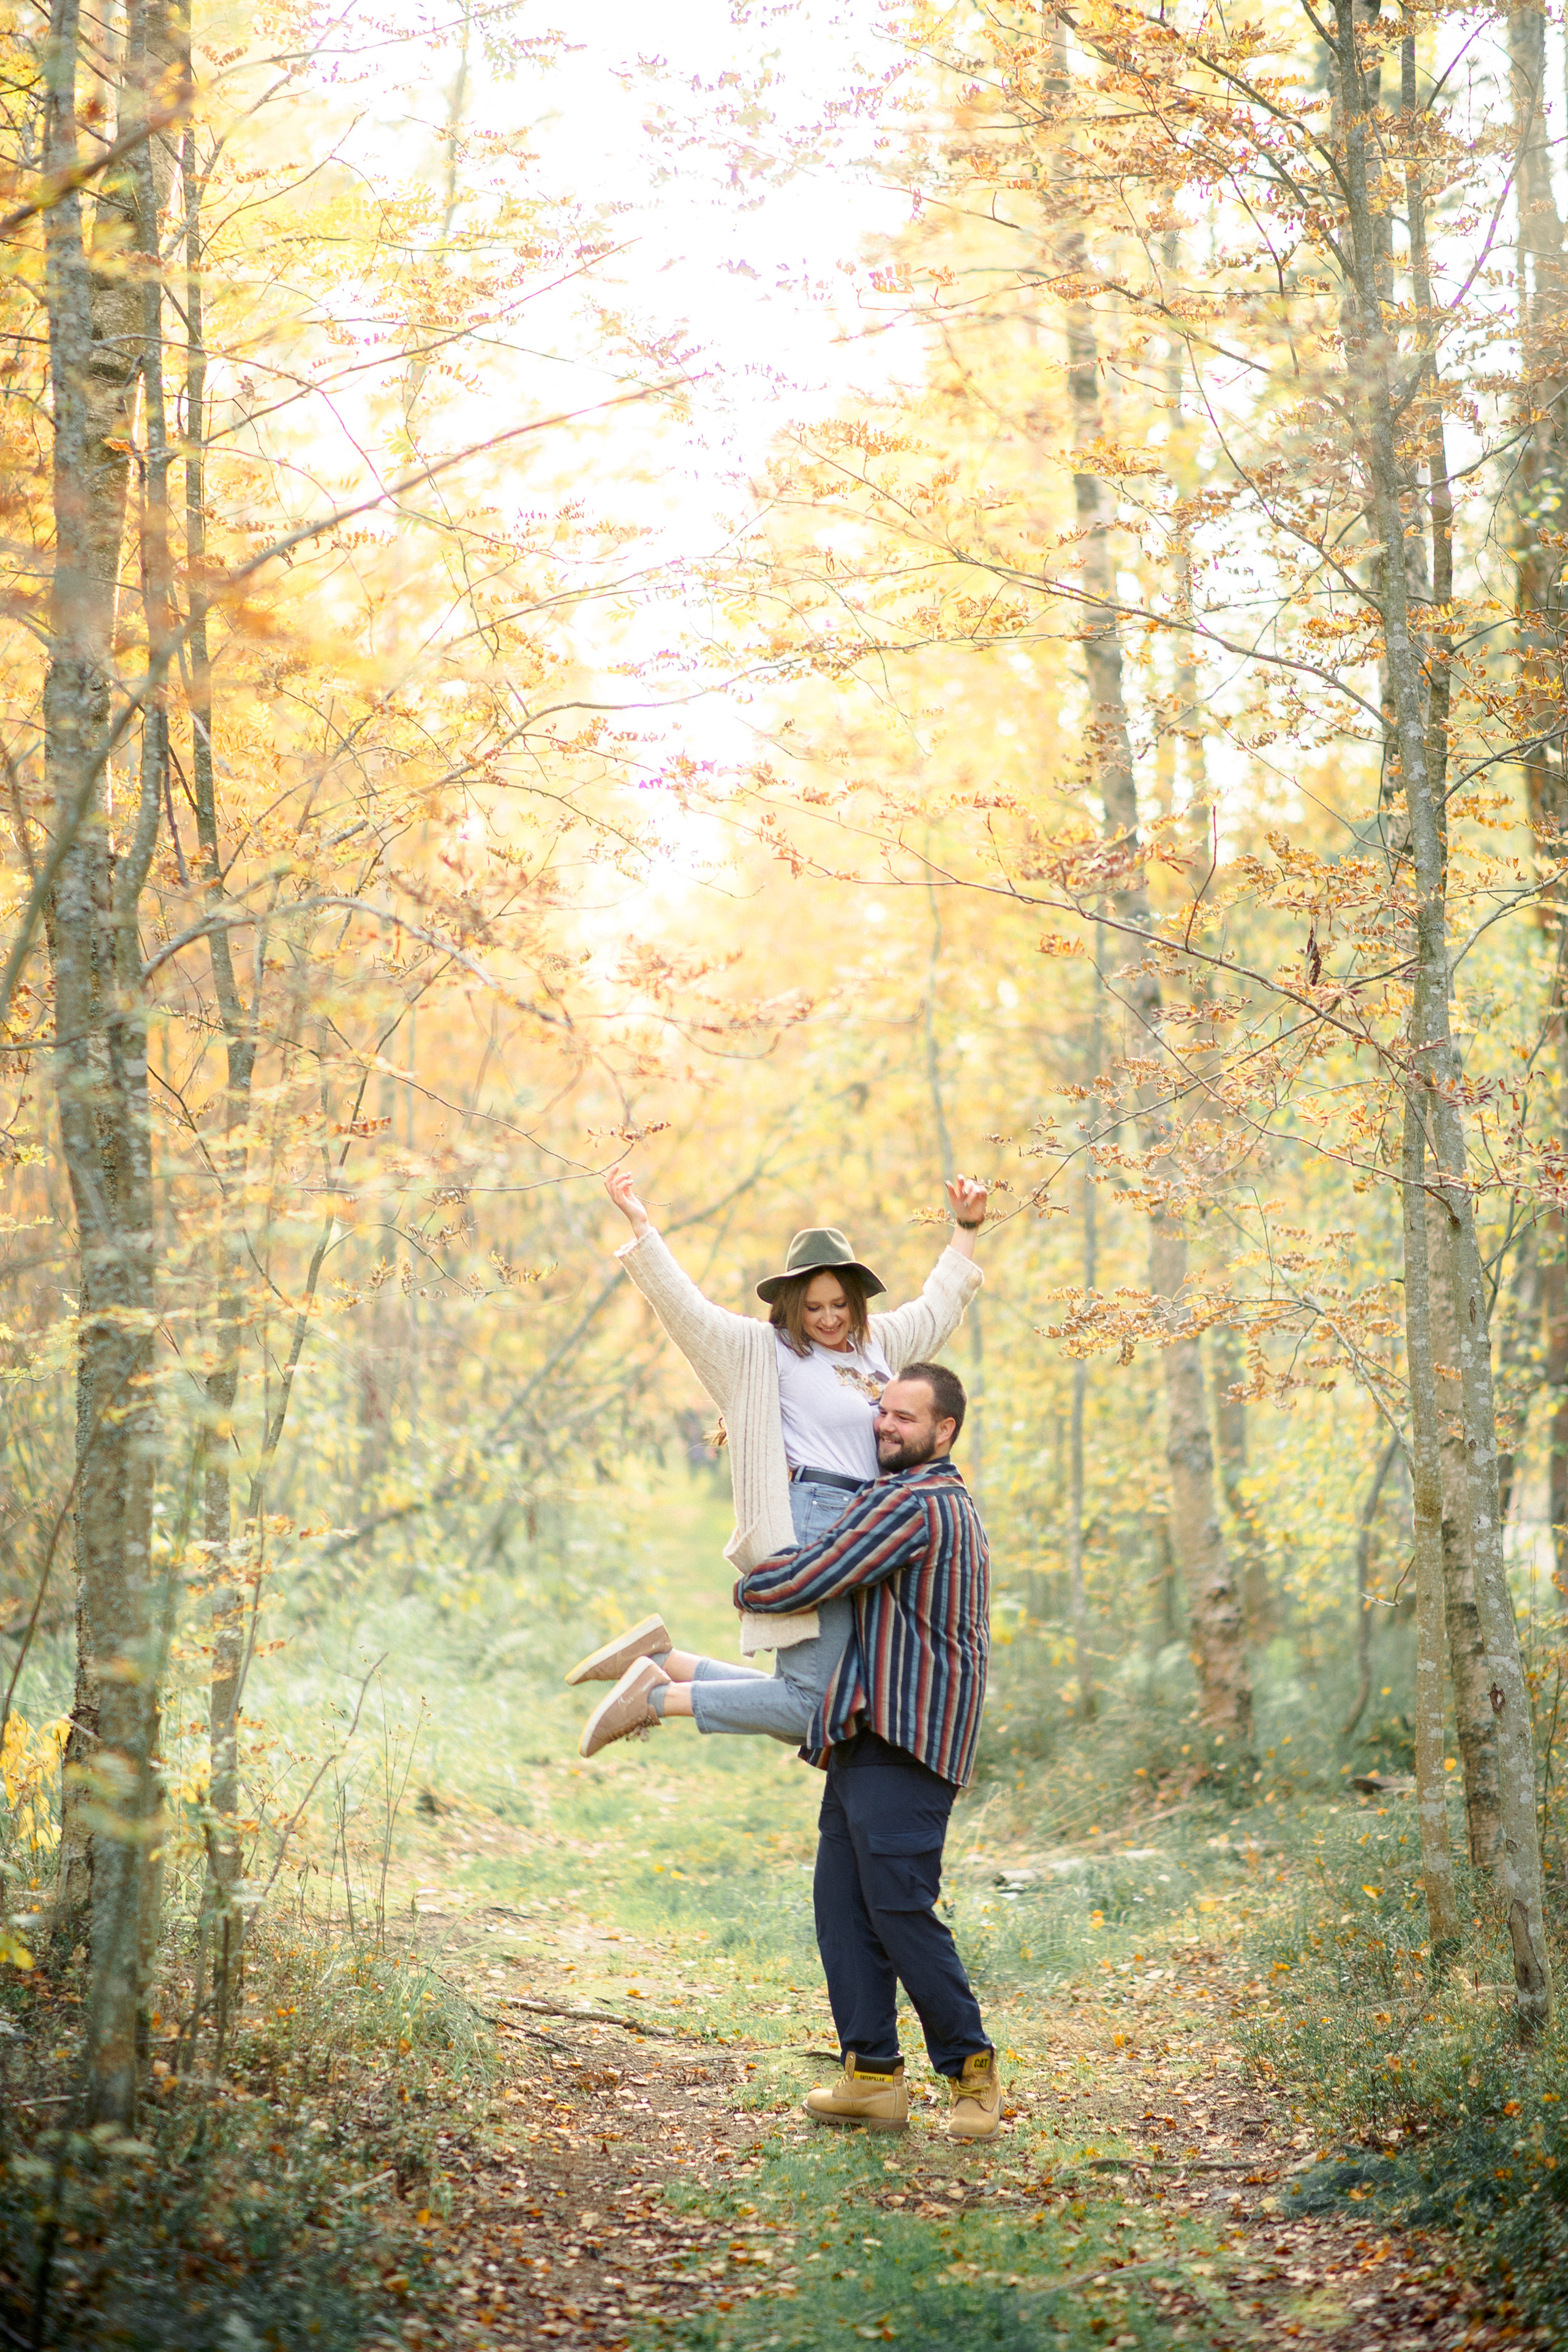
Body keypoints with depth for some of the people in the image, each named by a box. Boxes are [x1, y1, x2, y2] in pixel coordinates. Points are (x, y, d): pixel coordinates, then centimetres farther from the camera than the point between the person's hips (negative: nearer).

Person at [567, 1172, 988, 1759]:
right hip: (809, 1528, -8)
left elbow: (936, 1309, 36)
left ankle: (657, 1658, 8)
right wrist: (640, 1226, -14)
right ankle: (656, 1697, -5)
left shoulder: (878, 1344, 20)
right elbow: (687, 1309, -8)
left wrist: (965, 1230, 37)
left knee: (803, 1702, 3)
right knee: (808, 1705, -14)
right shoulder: (767, 1349, 0)